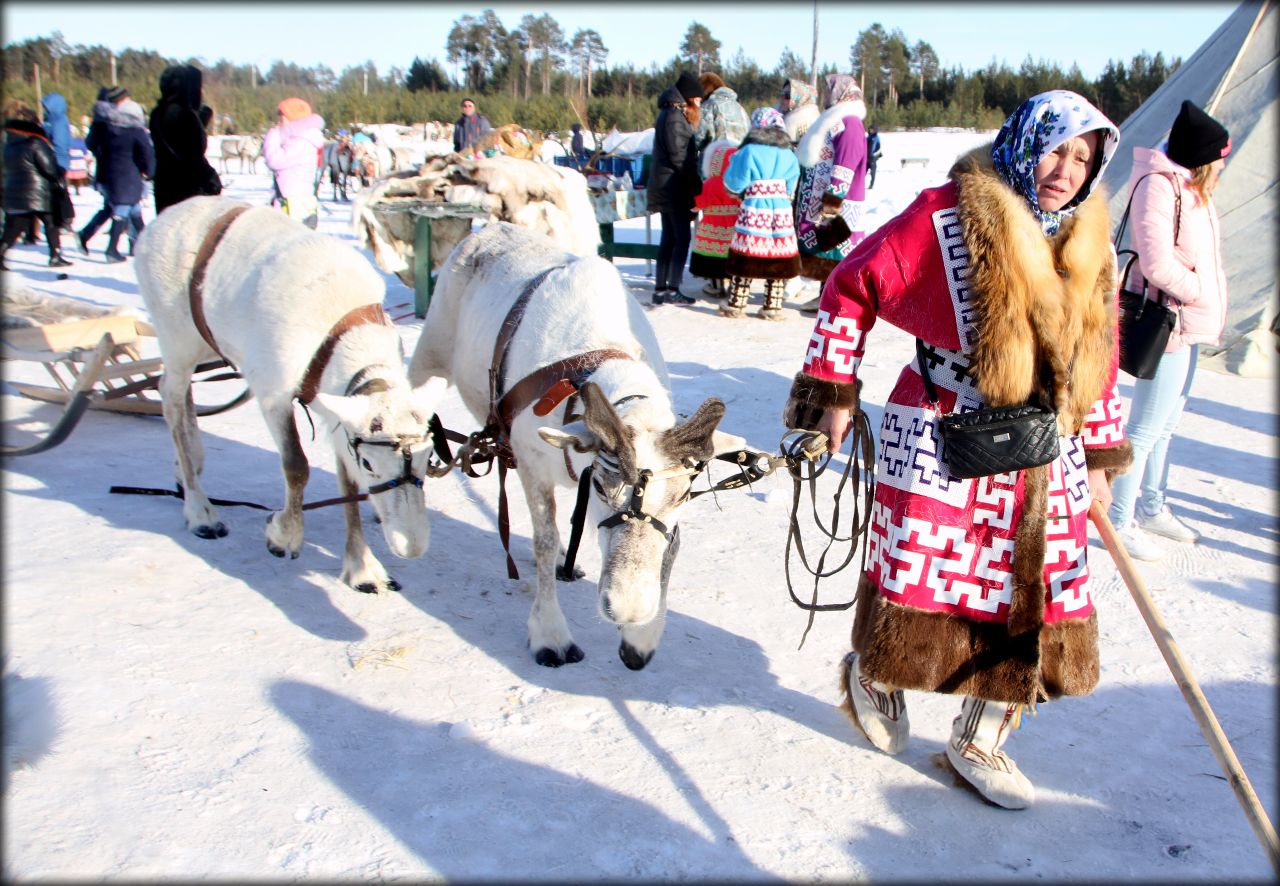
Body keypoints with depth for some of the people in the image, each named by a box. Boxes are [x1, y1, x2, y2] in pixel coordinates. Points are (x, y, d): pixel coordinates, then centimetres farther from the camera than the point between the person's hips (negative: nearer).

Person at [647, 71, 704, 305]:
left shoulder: (670, 113, 17)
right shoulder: (675, 117, -14)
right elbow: (679, 157, -18)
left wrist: (693, 182, 12)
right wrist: (696, 183, -12)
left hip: (666, 188, 10)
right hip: (675, 187, -10)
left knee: (668, 238, 10)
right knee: (682, 238, -6)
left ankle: (661, 289, 12)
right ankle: (672, 290, -6)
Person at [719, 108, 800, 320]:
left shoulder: (749, 152, -6)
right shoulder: (788, 155, 6)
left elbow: (734, 184, -3)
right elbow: (790, 189, 10)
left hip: (754, 213, -3)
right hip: (782, 214, 3)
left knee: (746, 256, 4)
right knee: (777, 258, 9)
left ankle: (736, 304, 10)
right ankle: (772, 307, 12)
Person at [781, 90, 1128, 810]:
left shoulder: (1093, 249, 8)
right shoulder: (948, 215, -10)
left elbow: (1099, 359, 16)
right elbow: (851, 287, -6)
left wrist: (1100, 459, 15)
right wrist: (833, 391, -7)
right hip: (941, 445, -5)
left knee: (1031, 597, 10)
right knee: (922, 585, -1)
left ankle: (980, 742, 31)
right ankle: (875, 673, 35)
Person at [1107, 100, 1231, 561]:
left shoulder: (1191, 188, 15)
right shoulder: (1158, 185, -16)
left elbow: (1200, 258, 15)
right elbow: (1158, 264, -23)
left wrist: (1208, 309, 2)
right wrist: (1203, 295, -11)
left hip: (1188, 324, 10)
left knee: (1165, 425, 19)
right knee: (1146, 429, -4)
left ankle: (1151, 508, 31)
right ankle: (1119, 521, 5)